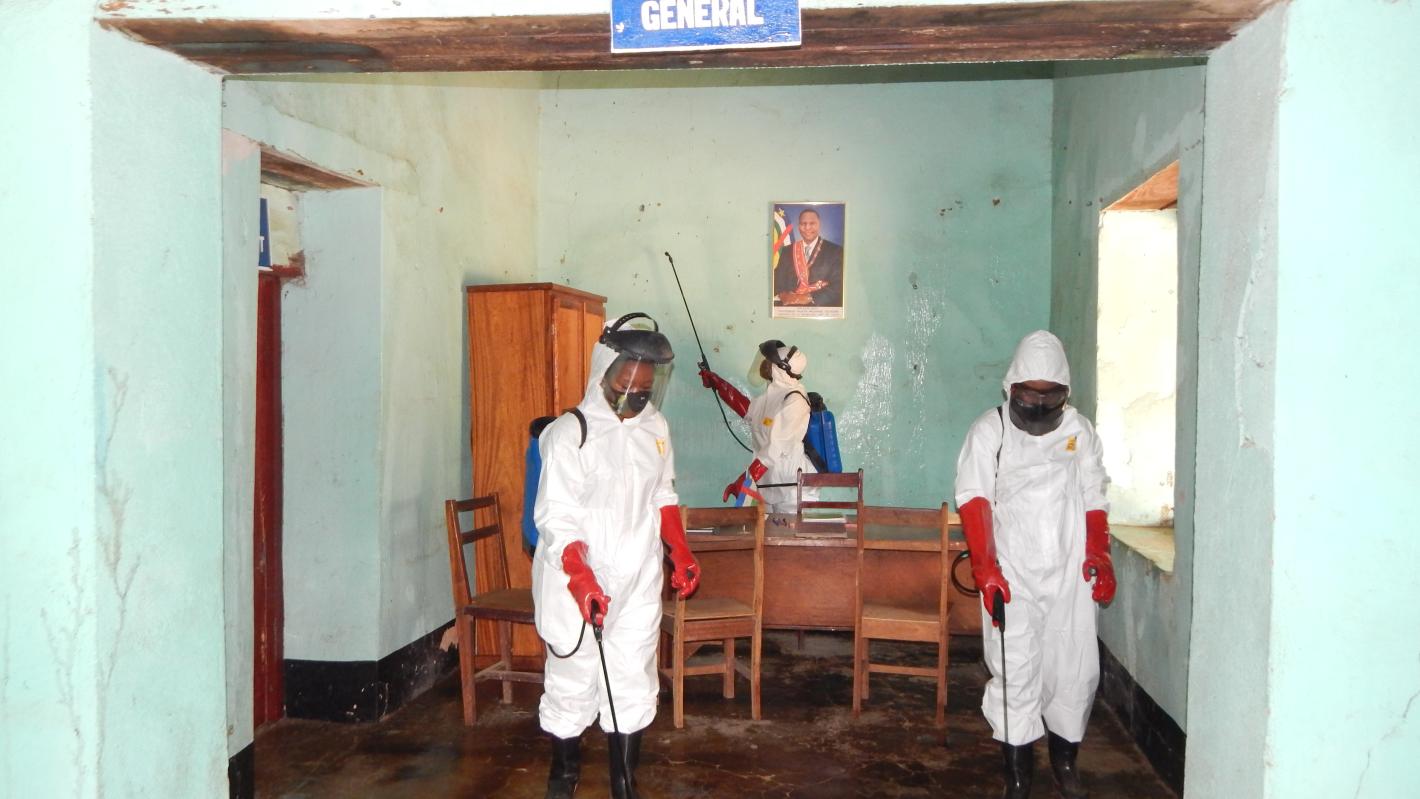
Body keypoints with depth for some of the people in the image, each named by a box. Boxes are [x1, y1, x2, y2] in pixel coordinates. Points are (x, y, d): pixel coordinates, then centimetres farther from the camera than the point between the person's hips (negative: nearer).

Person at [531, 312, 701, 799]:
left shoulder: (655, 427, 7)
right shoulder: (571, 432, -11)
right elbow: (557, 517, -17)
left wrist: (681, 552, 8)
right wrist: (582, 581, -28)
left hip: (638, 582, 4)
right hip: (577, 584, -4)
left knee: (634, 686, 8)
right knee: (572, 683, 6)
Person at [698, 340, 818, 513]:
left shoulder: (794, 401, -17)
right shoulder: (772, 395, 8)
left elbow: (775, 449, -23)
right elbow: (747, 408, 28)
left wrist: (745, 480, -24)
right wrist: (716, 382, 31)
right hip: (770, 490, 8)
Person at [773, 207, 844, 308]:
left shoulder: (835, 251, 5)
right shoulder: (787, 251, 16)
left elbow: (838, 287, -3)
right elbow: (778, 281, 13)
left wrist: (809, 298, -15)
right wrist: (782, 295, -10)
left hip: (821, 306, -3)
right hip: (790, 305, 3)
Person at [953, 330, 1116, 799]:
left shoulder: (1080, 430, 9)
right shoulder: (989, 431, -2)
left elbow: (1094, 500, 15)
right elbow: (974, 500, -8)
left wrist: (1100, 558, 8)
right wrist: (985, 567, -16)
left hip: (1070, 575, 3)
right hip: (1012, 576, -3)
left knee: (1077, 669, 7)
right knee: (1015, 672, -2)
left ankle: (1065, 759, 28)